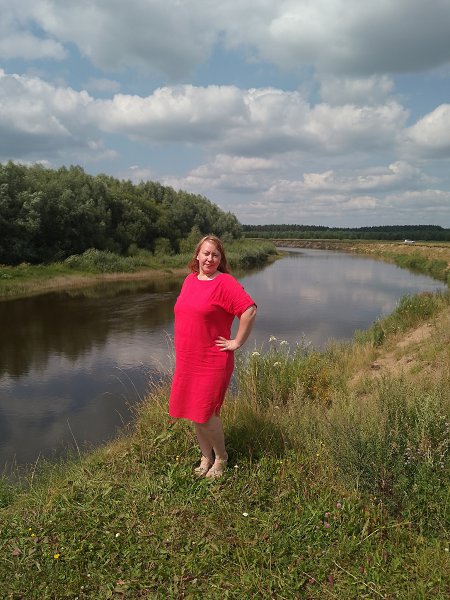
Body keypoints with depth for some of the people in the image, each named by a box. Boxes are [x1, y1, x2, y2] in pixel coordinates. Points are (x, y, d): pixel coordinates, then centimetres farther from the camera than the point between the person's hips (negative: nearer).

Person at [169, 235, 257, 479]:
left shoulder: (225, 283, -13)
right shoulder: (189, 280, 9)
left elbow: (249, 311, -22)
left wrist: (236, 342, -17)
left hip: (212, 362, -7)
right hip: (186, 360, 7)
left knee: (205, 414, -3)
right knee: (193, 412, 14)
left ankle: (221, 458, 23)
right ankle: (206, 457, 34)